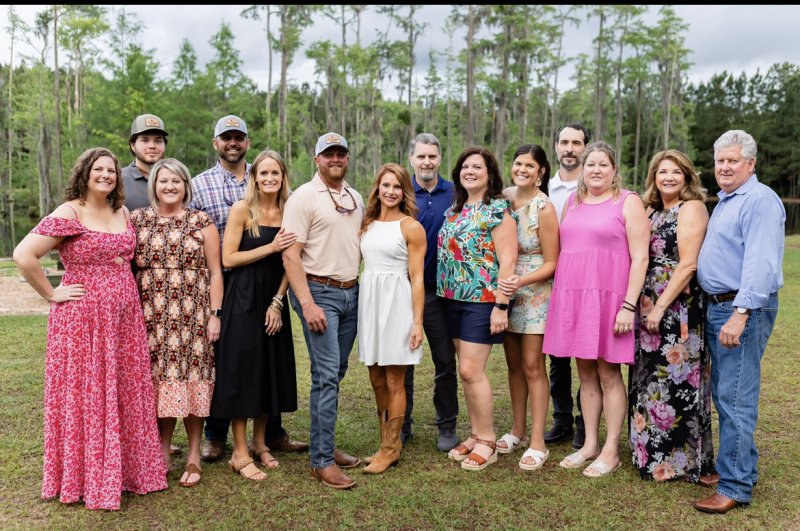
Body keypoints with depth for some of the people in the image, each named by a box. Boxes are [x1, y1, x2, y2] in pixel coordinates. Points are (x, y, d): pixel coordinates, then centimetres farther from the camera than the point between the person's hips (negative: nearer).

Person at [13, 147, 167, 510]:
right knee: (85, 397, 3)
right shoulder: (69, 214, -9)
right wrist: (51, 294, -12)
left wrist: (126, 292, 11)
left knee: (126, 395, 11)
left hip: (124, 318, 6)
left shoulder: (123, 214, 11)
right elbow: (23, 255, -17)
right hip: (82, 318, -6)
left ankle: (127, 469, 26)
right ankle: (87, 480, 18)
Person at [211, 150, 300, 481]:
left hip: (274, 298, 5)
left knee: (272, 370, 10)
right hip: (243, 299, -5)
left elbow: (288, 262, 3)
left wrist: (278, 302, -6)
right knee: (243, 370, -1)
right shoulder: (242, 210, -7)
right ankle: (240, 454, 10)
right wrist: (271, 247, -16)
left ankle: (259, 443, 26)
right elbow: (228, 258, -11)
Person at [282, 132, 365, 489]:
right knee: (326, 375, -9)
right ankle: (322, 462, -2)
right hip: (319, 291, -6)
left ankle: (325, 445, 24)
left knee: (335, 373, 12)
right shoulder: (303, 198, -7)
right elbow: (290, 255, -12)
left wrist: (361, 289, 11)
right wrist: (308, 305, -18)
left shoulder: (355, 199, 14)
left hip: (351, 292, 7)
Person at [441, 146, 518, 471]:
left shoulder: (498, 210, -8)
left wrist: (501, 306, -19)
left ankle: (487, 442, 9)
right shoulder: (454, 210, 13)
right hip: (455, 299, 7)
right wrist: (446, 295, 11)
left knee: (471, 370, -7)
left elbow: (507, 261, -14)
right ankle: (476, 434, 24)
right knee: (467, 371, 11)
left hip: (483, 299, -7)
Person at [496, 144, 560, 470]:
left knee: (532, 366, -2)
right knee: (514, 364, 14)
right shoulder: (504, 197, 3)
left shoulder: (544, 209, -13)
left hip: (534, 293, -5)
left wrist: (521, 281, -25)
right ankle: (518, 430, 28)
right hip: (507, 290, 6)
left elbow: (551, 264, -11)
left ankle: (538, 443, 8)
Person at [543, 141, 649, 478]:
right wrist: (561, 295, 11)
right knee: (585, 373, 11)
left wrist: (629, 305, -15)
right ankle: (590, 444, 22)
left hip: (608, 297, -5)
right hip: (572, 296, 5)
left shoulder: (628, 202, -2)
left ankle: (610, 451, 12)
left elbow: (640, 258, -8)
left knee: (608, 373, 1)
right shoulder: (572, 202, 14)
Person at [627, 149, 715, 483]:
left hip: (679, 308, -8)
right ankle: (650, 449, 28)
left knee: (674, 380, -1)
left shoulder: (691, 208, -8)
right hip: (649, 306, 8)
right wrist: (643, 306, 8)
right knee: (650, 377, 14)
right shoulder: (651, 210, 15)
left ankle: (676, 460, 13)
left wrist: (661, 306, -17)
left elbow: (687, 264, -15)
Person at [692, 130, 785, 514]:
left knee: (735, 397, -6)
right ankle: (741, 464, 28)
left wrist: (740, 313, -27)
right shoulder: (724, 201, 18)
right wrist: (719, 309, 17)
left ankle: (735, 487, 2)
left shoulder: (759, 200, -13)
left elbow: (760, 263, -22)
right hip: (718, 306, 10)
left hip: (744, 309, -10)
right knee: (724, 393, 15)